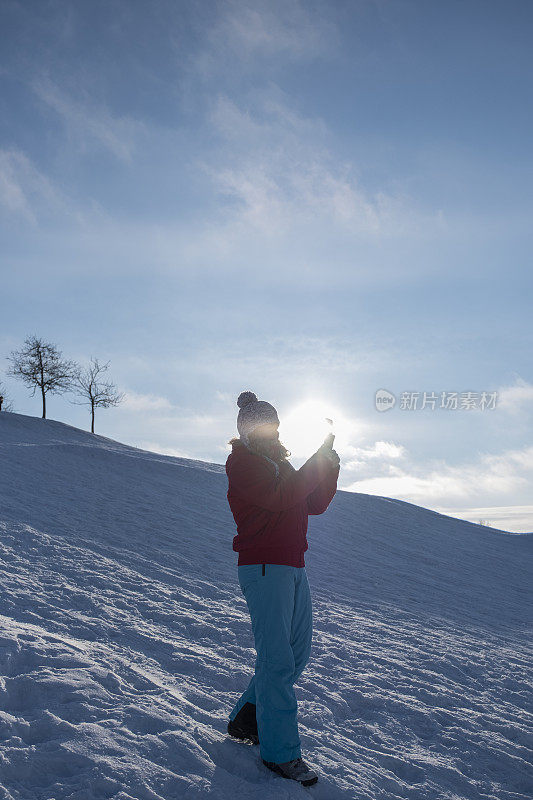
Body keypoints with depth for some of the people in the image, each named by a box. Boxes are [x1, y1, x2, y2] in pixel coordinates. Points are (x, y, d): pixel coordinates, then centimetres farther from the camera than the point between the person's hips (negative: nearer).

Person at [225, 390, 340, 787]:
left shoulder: (282, 463, 20)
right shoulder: (241, 462, -6)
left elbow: (314, 504, 17)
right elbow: (279, 497, -22)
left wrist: (330, 469, 3)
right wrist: (318, 461, -16)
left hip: (293, 568, 9)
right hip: (263, 567, -9)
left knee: (297, 651, 12)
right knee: (277, 658, -7)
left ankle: (246, 718, 26)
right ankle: (281, 751, 3)